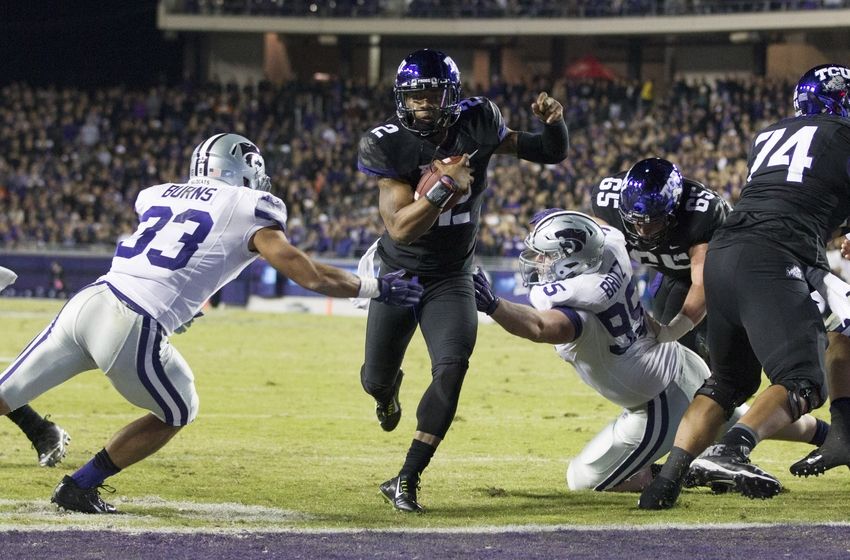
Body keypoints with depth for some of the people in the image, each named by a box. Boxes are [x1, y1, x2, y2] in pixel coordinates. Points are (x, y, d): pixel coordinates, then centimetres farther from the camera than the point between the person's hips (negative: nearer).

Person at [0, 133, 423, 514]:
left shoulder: (157, 196, 22)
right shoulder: (249, 212, 6)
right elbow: (311, 277, 4)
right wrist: (375, 289, 17)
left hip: (86, 302, 5)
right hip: (131, 328, -5)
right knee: (175, 414, 21)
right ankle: (79, 487, 17)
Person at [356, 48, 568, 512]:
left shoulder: (477, 125, -13)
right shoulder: (387, 146, -21)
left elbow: (551, 154, -1)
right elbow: (400, 228, -27)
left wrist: (553, 124, -24)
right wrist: (444, 186, -39)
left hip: (451, 278, 1)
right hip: (398, 272, 0)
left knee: (451, 369, -21)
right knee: (376, 379, 13)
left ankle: (405, 481, -16)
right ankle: (389, 388, 55)